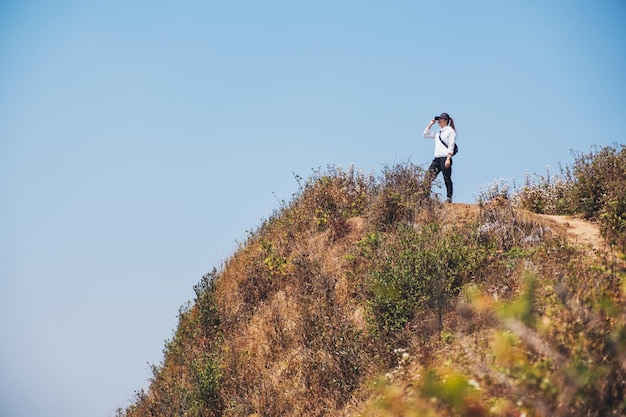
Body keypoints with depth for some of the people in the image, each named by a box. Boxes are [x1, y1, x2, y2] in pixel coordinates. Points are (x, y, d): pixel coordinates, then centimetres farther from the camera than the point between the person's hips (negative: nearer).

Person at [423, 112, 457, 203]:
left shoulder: (450, 131, 0)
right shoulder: (438, 132, 20)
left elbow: (451, 146, -8)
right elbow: (426, 135, 26)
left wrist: (448, 159, -17)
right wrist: (430, 124, 19)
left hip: (445, 158, -7)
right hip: (437, 158, 7)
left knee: (447, 179, -3)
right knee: (428, 176, -5)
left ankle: (449, 197, 1)